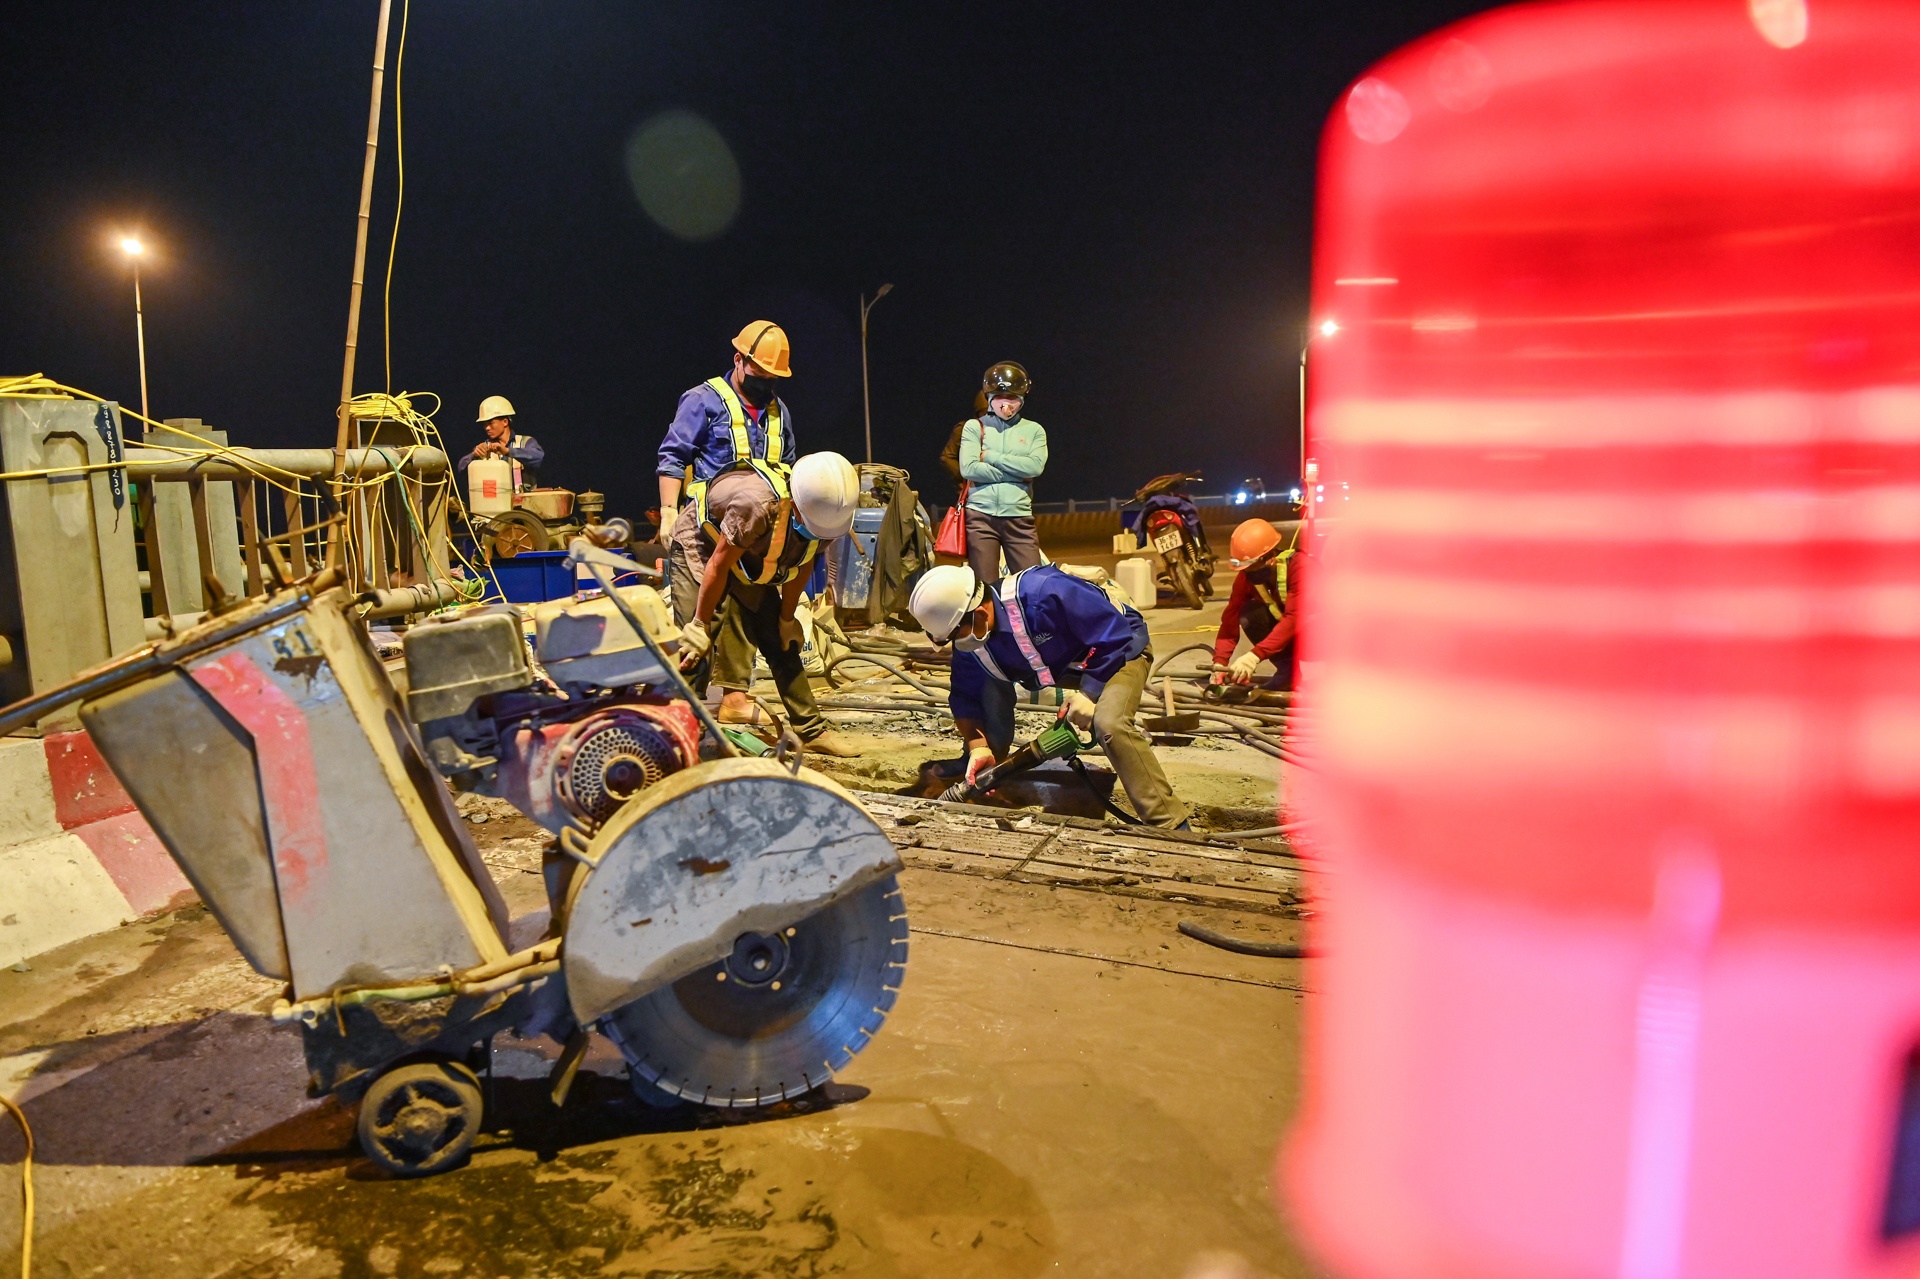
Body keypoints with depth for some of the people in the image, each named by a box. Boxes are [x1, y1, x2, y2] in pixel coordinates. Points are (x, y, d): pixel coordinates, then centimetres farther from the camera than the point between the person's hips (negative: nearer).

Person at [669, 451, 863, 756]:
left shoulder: (825, 512, -19)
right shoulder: (759, 505, -41)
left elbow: (801, 566, -2)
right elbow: (718, 565, -30)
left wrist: (787, 619, 6)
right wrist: (700, 625, -21)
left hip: (749, 559, 6)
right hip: (700, 545, -6)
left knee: (781, 642, 6)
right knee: (693, 650, -18)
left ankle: (812, 730, 12)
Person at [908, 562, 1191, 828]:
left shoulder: (1044, 592, -39)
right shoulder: (970, 639, -16)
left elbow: (1114, 635, -33)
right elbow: (966, 697, -7)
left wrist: (1090, 692, -32)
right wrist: (978, 747, -20)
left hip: (1119, 648, -7)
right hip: (1063, 664, 7)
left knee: (1109, 724, -34)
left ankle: (1171, 827, -24)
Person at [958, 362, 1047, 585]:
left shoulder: (1034, 430, 10)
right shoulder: (974, 427, 7)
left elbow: (1035, 466, -8)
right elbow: (968, 469, -8)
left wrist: (991, 457, -6)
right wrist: (1017, 473, -7)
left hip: (1019, 517, 1)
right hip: (981, 515, -1)